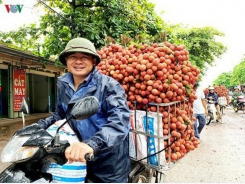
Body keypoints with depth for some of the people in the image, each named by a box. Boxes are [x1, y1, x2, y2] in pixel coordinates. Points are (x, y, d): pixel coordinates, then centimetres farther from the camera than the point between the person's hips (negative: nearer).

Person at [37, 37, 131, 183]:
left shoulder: (109, 85, -17)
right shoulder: (64, 85, 3)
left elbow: (120, 120, -32)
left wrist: (92, 144, -47)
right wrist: (42, 125, 3)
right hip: (78, 160, 5)